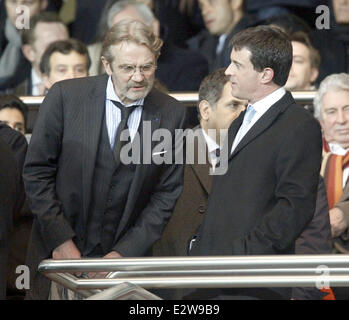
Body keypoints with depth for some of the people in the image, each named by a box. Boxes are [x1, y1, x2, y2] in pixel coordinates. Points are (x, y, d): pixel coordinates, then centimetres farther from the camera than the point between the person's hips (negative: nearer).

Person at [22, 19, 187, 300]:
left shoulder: (172, 114, -3)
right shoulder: (65, 96, -7)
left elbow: (167, 193, 0)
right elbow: (37, 172, -4)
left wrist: (126, 252, -7)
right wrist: (60, 239, -9)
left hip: (124, 256, 1)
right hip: (59, 253, 0)